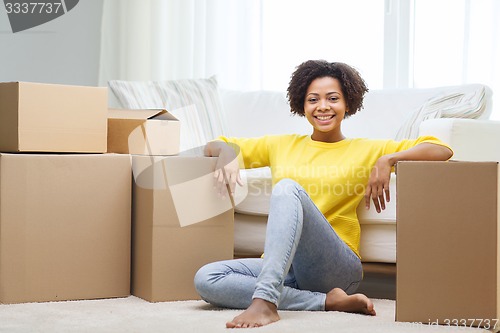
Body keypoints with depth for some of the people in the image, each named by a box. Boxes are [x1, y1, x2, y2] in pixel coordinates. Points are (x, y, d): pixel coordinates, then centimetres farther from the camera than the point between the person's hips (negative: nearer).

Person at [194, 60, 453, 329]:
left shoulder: (365, 150, 12)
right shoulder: (282, 145, 21)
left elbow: (441, 150, 5)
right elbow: (214, 146, 27)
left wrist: (388, 160, -10)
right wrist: (226, 152, 3)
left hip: (337, 267, -4)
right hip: (284, 267, 4)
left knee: (287, 188, -28)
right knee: (206, 279, -24)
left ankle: (265, 301, -43)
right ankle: (326, 301, -22)